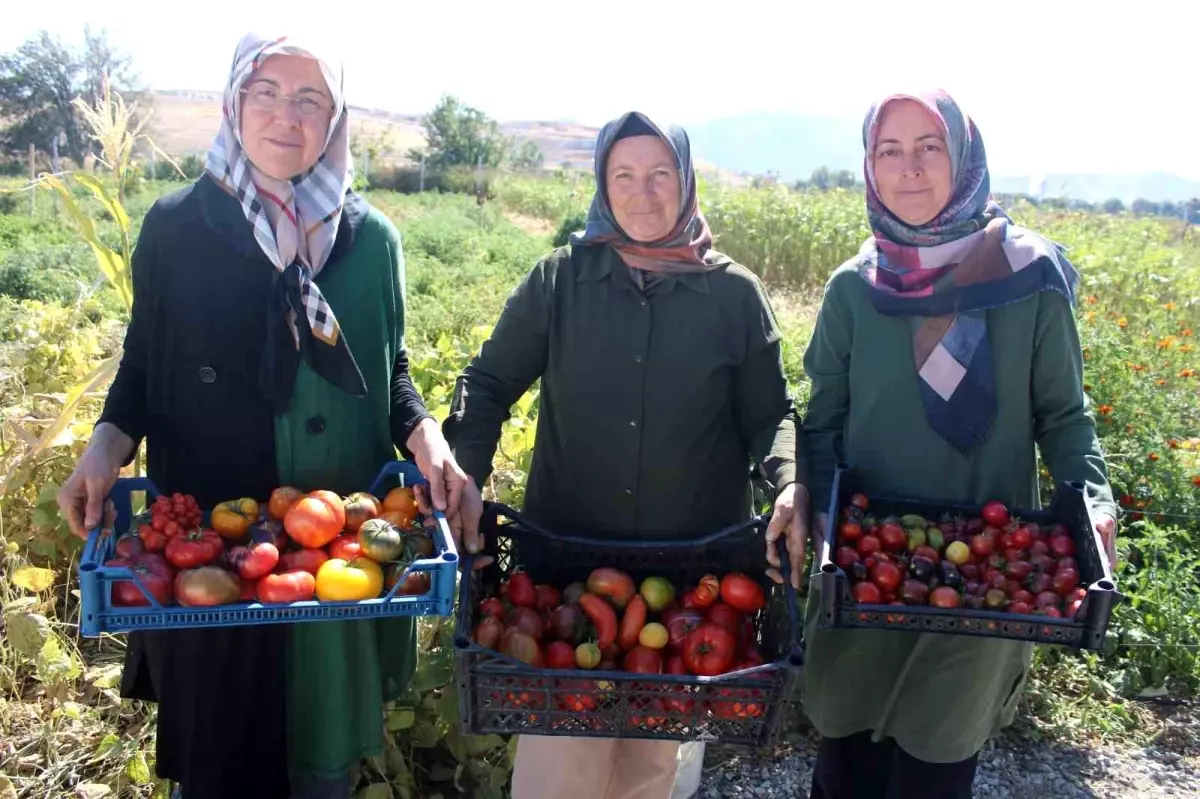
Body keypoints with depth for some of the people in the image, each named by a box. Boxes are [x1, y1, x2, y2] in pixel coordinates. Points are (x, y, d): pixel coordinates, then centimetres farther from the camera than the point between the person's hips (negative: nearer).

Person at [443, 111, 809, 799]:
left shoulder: (735, 294, 1)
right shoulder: (561, 279, 0)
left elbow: (770, 413, 5)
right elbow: (490, 383, 4)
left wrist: (791, 483, -15)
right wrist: (467, 472, -12)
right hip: (566, 553, 0)